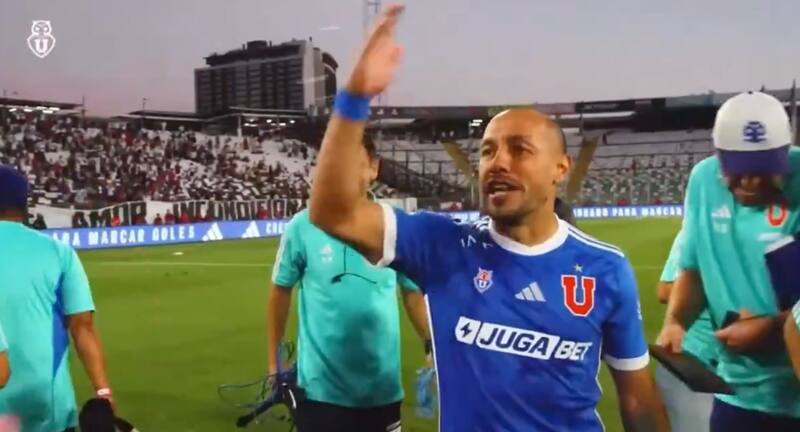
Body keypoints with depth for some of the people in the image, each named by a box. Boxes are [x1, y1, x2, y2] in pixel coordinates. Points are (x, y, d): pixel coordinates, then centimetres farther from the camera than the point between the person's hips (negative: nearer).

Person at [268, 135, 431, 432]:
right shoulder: (301, 227, -9)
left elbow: (413, 293, 4)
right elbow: (281, 291, 3)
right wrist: (274, 363, 7)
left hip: (383, 388, 2)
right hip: (320, 388, -1)